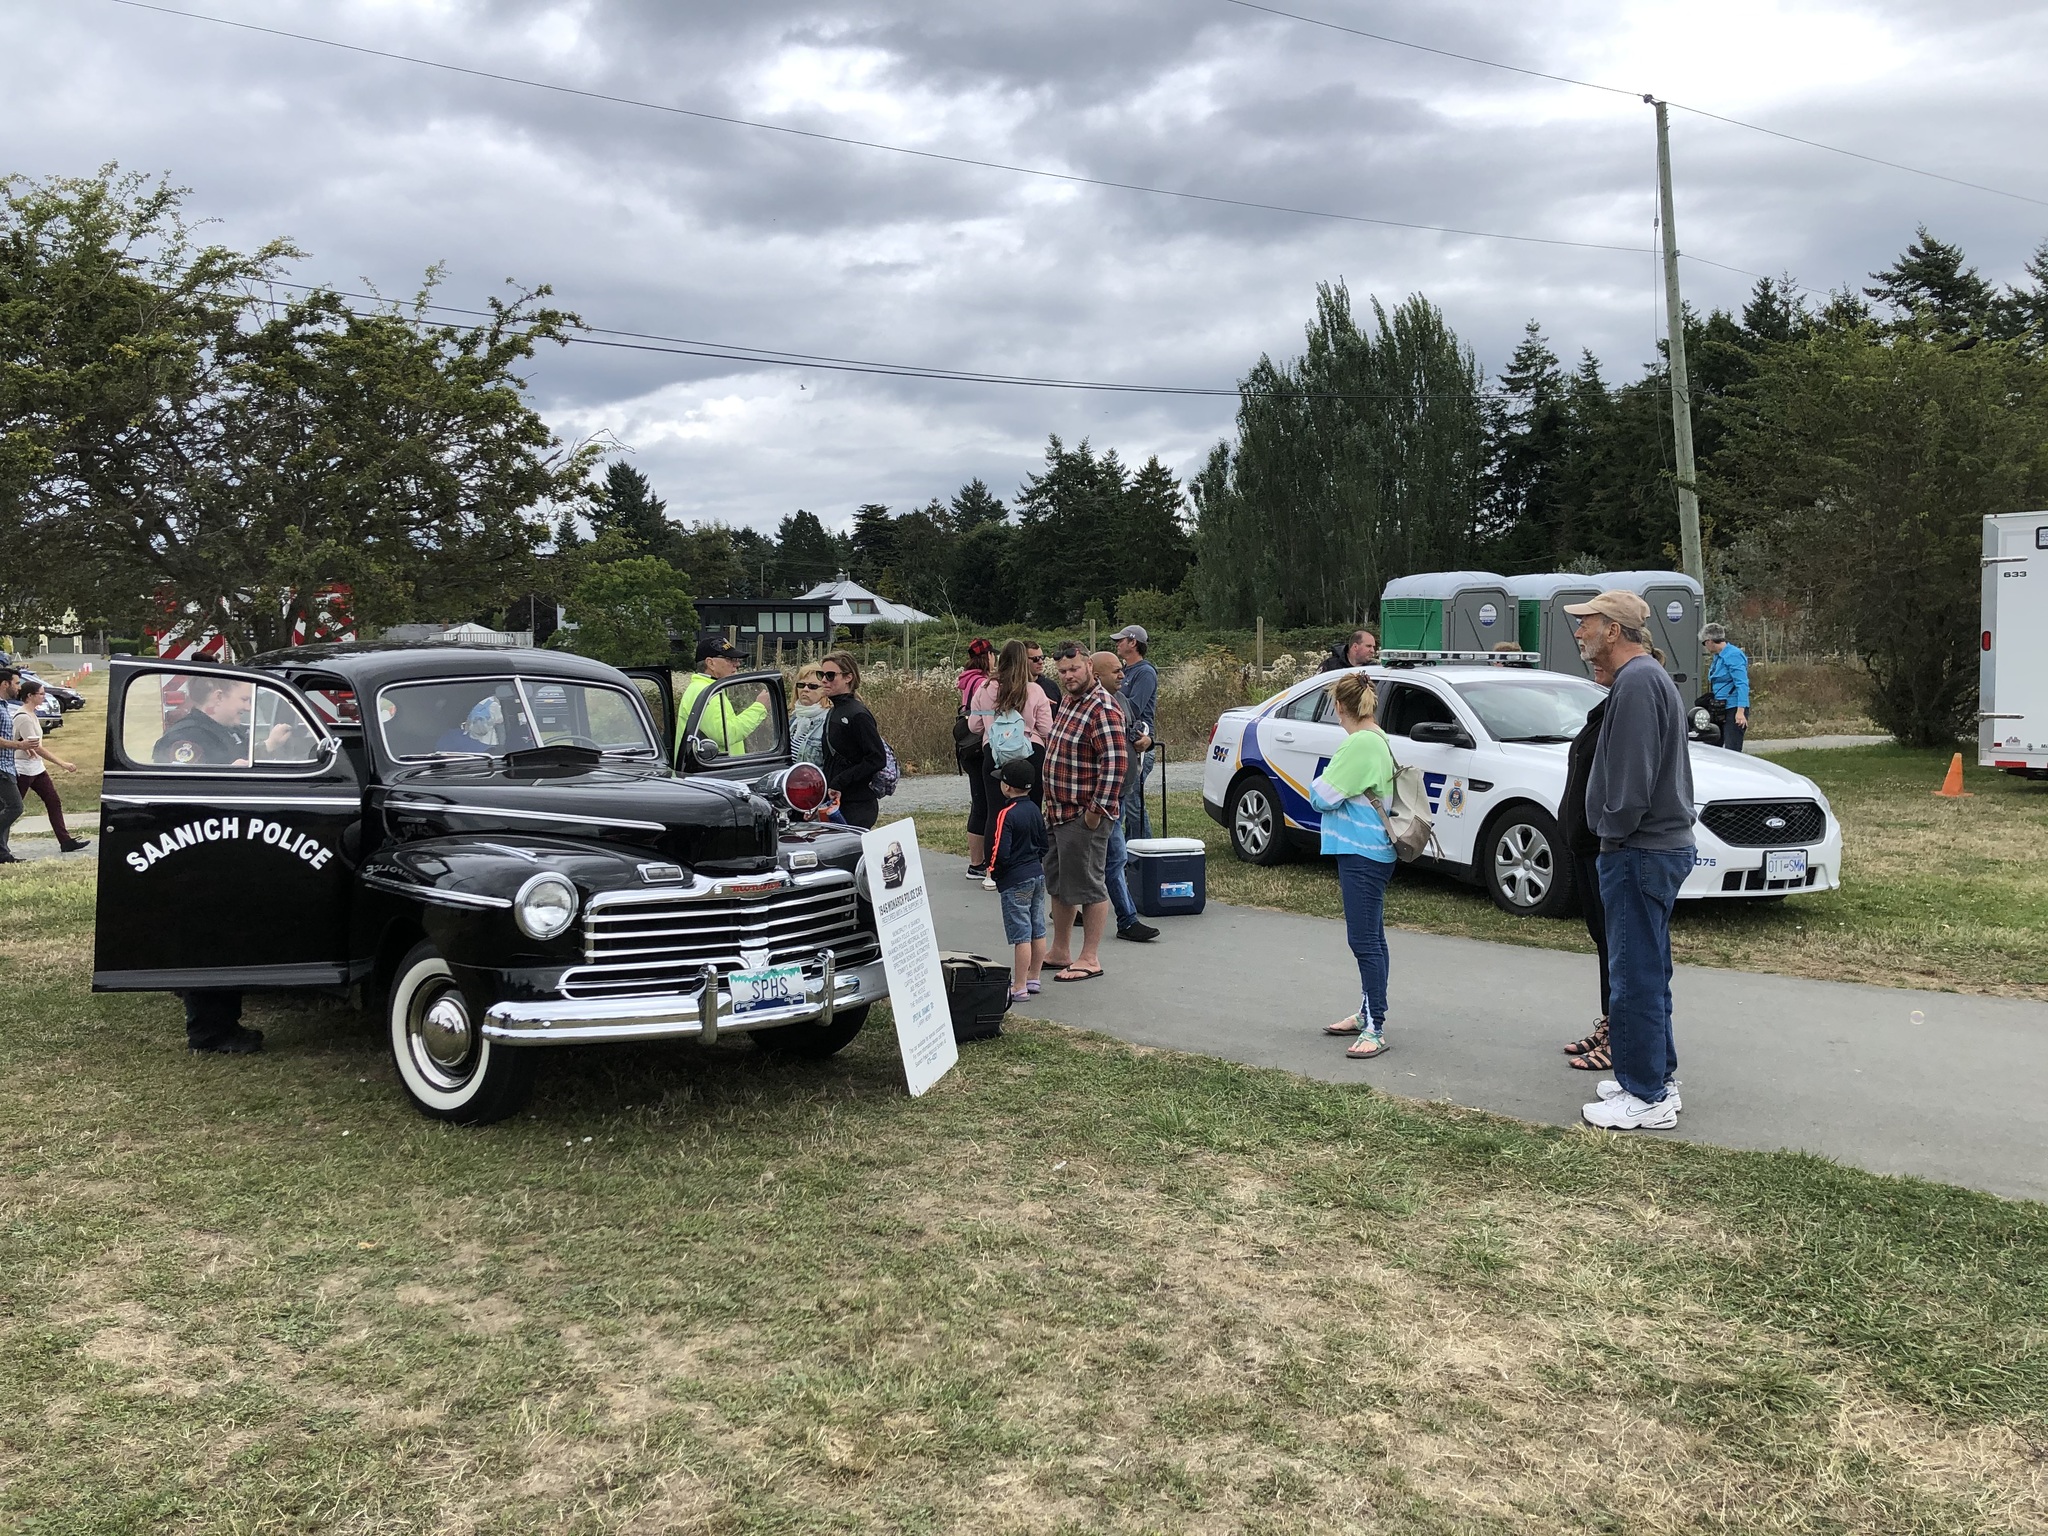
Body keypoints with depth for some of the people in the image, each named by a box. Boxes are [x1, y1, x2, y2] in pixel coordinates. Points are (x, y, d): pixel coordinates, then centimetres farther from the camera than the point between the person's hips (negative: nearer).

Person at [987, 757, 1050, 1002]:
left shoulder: (1006, 815, -18)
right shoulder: (1035, 810, 6)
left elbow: (1001, 853, -21)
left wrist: (993, 871, -4)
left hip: (1015, 881, -8)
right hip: (1038, 875, 8)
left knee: (1021, 935, -6)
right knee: (1038, 931, 13)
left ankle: (1019, 987, -2)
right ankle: (1033, 979, 24)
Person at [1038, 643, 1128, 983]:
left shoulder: (1101, 709, -18)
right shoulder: (1069, 702, 13)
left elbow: (1116, 761, -24)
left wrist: (1097, 809, -23)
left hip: (1083, 817, -10)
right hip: (1059, 812, 10)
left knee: (1087, 886, -2)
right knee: (1058, 884, 17)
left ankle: (1090, 959, 7)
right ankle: (1060, 952, 29)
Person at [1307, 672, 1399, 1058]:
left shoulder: (1361, 744, -19)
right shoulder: (1378, 741, 11)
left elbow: (1322, 797, -17)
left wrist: (1318, 781, 2)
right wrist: (1330, 784, 11)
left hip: (1362, 855, -11)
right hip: (1372, 852, 11)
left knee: (1365, 940, -8)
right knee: (1370, 938, 18)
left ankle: (1376, 1030, -5)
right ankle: (1367, 1014, 29)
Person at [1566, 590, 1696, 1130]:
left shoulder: (1637, 682, -18)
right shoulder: (1647, 677, 17)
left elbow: (1633, 775, -24)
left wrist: (1614, 833, -12)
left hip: (1640, 853, -11)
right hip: (1662, 844, 11)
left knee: (1635, 977, -4)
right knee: (1647, 972, 18)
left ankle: (1646, 1098, 2)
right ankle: (1657, 1077, 28)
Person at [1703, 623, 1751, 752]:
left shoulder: (1733, 655, -13)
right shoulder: (1717, 657, 16)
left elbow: (1742, 685, -20)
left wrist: (1740, 712, -27)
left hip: (1733, 709, -10)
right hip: (1719, 710, 10)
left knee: (1732, 751, -11)